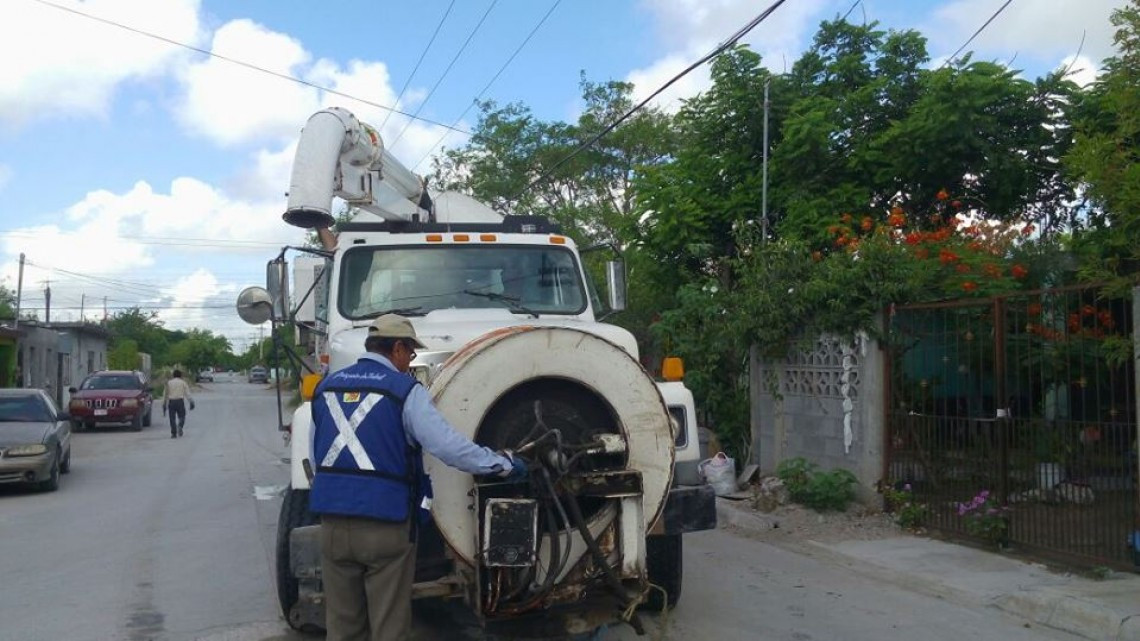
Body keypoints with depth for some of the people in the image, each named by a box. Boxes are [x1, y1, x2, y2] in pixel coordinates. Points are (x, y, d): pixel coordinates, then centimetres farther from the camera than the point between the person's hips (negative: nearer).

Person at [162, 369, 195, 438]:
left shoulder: (168, 383, 12)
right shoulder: (183, 383, 7)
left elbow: (165, 394, 14)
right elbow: (187, 394, -2)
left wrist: (164, 405, 19)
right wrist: (191, 402, -6)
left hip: (171, 402, 1)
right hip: (180, 401, -1)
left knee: (172, 418, 6)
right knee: (181, 417, 8)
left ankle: (173, 433, -2)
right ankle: (180, 426, -20)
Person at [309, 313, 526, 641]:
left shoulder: (326, 387, 9)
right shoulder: (404, 390, -9)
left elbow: (315, 458, 16)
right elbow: (450, 446, -15)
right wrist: (505, 464, -4)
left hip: (333, 521, 5)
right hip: (385, 523, -5)